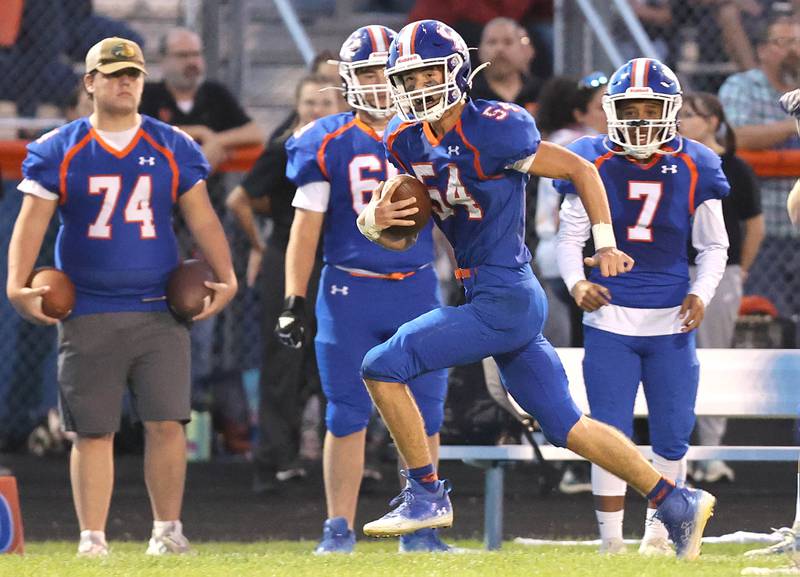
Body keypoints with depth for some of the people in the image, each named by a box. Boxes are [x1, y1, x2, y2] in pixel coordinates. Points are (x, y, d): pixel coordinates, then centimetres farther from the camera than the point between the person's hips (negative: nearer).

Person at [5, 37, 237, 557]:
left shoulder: (173, 149, 7)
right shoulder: (59, 152, 3)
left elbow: (202, 219, 9)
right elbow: (32, 221, -1)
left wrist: (226, 278, -3)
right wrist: (18, 285, -14)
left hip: (160, 313, 1)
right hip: (88, 314, -1)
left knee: (167, 422, -5)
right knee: (94, 432, 1)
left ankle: (168, 529, 8)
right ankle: (92, 538, 6)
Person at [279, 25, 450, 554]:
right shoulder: (327, 144, 1)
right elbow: (307, 227, 2)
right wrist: (294, 302, -3)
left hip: (417, 290, 2)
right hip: (349, 291, -2)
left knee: (425, 415, 1)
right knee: (348, 416, 0)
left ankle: (420, 528, 10)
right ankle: (339, 529, 6)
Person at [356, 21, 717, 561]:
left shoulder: (490, 134, -16)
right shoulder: (408, 142, 7)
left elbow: (580, 169, -7)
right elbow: (401, 240, 13)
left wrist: (606, 245, -6)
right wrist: (377, 221, -10)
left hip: (506, 300, -8)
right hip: (485, 297, 8)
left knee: (383, 367, -12)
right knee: (568, 428, 12)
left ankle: (427, 495, -1)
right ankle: (677, 503, 20)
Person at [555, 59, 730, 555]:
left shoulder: (694, 168, 0)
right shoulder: (594, 164, -1)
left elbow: (714, 245, 9)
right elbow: (571, 236, 5)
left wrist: (701, 293, -7)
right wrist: (576, 282, -13)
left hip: (672, 324, 1)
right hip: (610, 320, -1)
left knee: (672, 437, 5)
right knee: (611, 437, -3)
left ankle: (658, 533, 21)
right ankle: (611, 542, 4)